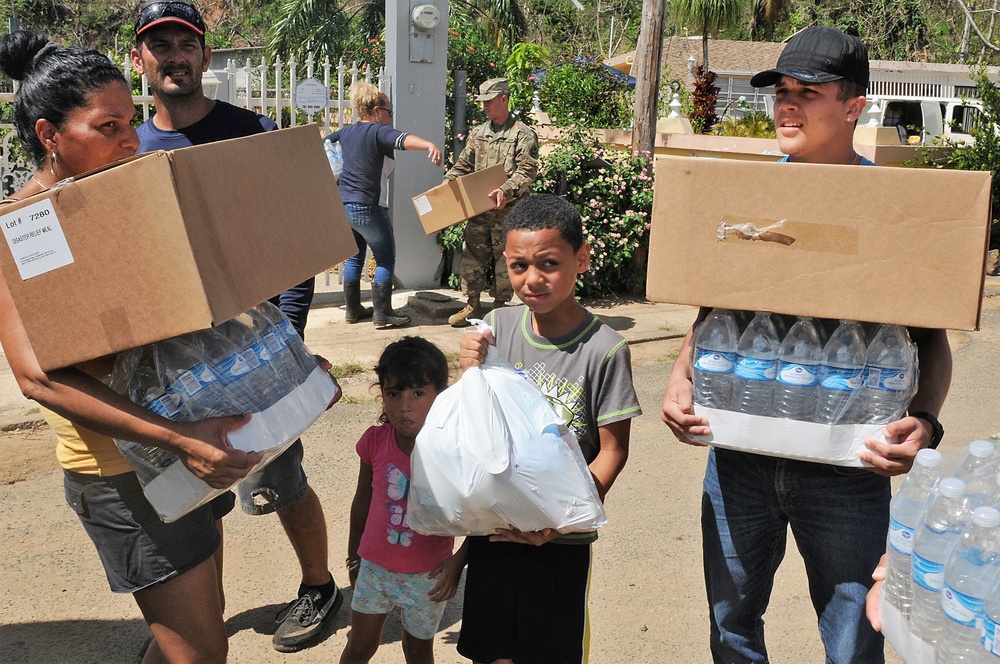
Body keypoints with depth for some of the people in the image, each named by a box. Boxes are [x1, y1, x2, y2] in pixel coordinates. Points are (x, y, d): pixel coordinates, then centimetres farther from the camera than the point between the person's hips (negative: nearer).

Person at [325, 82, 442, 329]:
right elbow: (403, 140, -31)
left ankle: (353, 309, 23)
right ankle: (382, 313, 2)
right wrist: (430, 145, -47)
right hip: (366, 207, -8)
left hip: (342, 204, 8)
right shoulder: (378, 131, -11)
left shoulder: (346, 132, 13)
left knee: (354, 256, 19)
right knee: (385, 259, 3)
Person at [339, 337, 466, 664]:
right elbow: (362, 501, 3)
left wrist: (459, 561, -20)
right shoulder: (375, 441, -13)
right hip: (375, 568, 2)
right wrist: (354, 556, 13)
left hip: (428, 576, -2)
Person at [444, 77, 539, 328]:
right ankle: (472, 305, 16)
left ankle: (500, 306, 14)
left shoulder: (523, 134, -5)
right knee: (472, 255, 6)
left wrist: (506, 190, -29)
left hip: (508, 210, -5)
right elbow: (463, 166, 17)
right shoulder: (478, 133, 14)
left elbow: (527, 171, -14)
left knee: (504, 258, 3)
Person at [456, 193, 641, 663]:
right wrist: (471, 373, -14)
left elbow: (613, 449, -11)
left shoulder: (604, 349, -16)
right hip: (492, 527, 4)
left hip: (562, 540, -3)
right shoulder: (498, 326, -3)